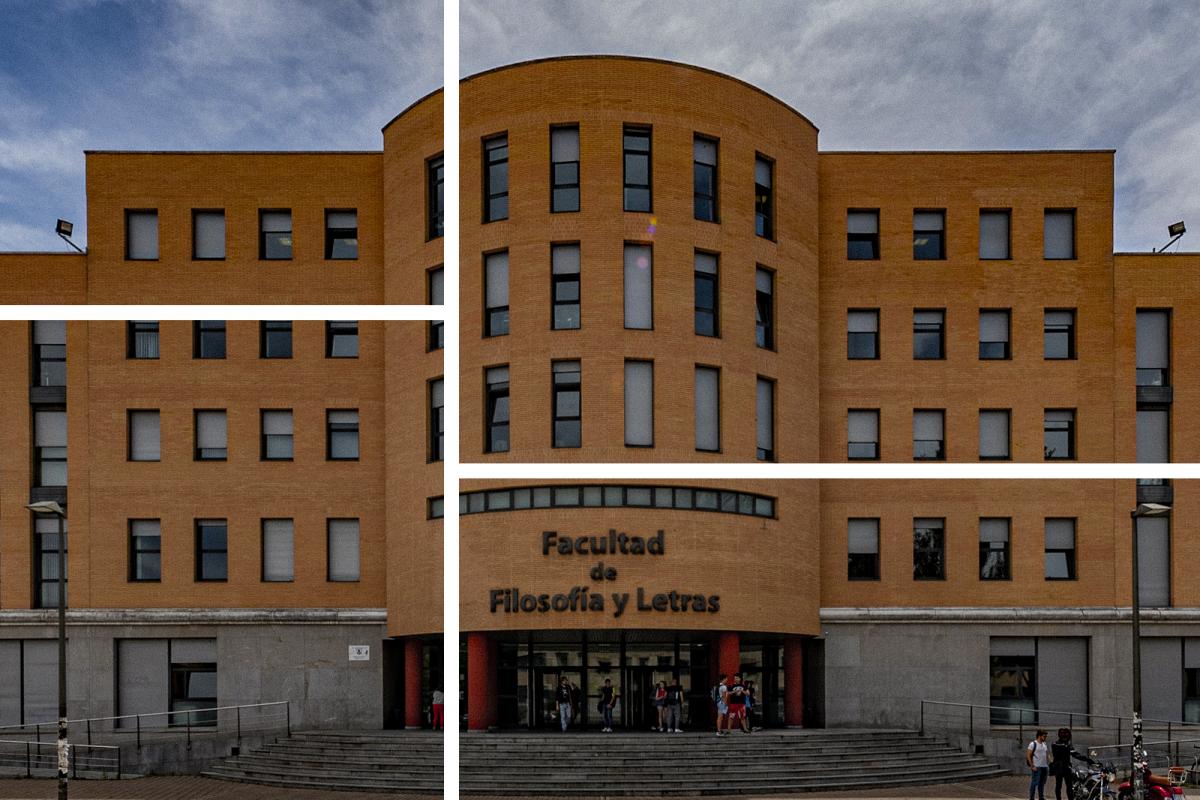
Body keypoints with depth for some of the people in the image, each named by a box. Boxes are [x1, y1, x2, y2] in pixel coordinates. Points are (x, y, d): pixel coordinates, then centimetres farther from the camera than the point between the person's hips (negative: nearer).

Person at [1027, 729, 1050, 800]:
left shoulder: (1044, 744, 15)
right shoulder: (1033, 744, -7)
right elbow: (1028, 755, -11)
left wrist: (1048, 764, 13)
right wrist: (1032, 766, -14)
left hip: (1045, 767, 7)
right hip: (1037, 767, -7)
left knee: (1042, 783, 10)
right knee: (1034, 783, -6)